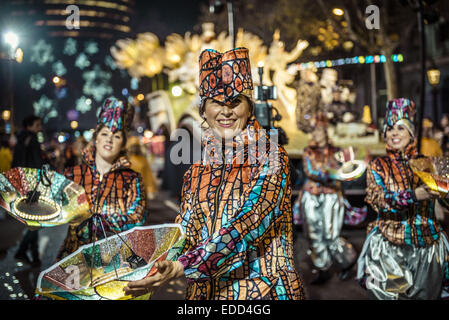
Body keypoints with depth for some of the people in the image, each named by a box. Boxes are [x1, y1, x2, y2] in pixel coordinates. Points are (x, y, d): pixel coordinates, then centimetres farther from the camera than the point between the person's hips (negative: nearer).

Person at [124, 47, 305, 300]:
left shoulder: (271, 158, -9)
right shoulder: (196, 174, 4)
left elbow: (249, 224, -21)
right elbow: (183, 236, 6)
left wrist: (181, 267, -28)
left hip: (261, 288, -4)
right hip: (205, 290, 4)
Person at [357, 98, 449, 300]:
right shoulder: (378, 166, 1)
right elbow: (379, 201, -12)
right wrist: (413, 196, -26)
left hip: (427, 246, 2)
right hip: (389, 248, -1)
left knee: (426, 294, 9)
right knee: (389, 294, 3)